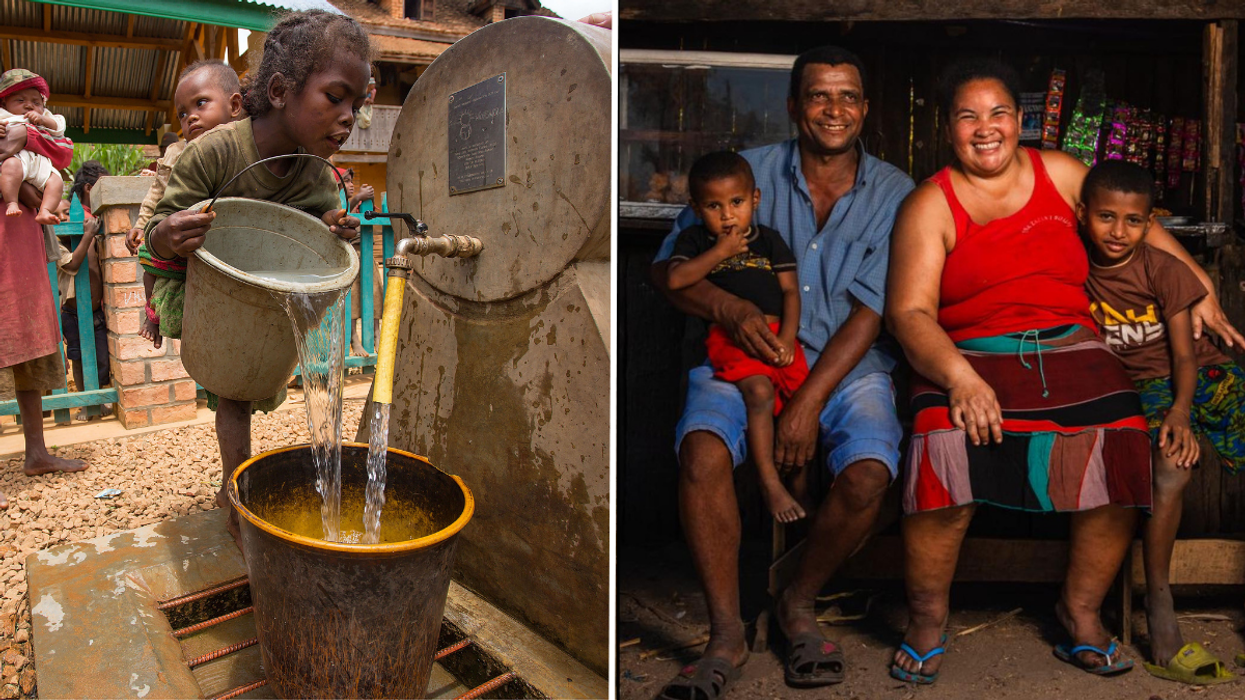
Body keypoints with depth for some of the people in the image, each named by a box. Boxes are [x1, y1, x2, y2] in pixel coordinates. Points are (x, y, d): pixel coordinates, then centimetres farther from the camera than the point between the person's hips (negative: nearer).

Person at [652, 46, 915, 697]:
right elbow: (668, 266, 1)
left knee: (868, 473, -27)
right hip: (744, 352, 0)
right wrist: (728, 308, -20)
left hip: (847, 363, 1)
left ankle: (799, 604, 3)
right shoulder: (748, 172, 3)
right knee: (702, 448, -29)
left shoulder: (894, 193, 3)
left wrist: (809, 402, -17)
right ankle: (726, 634, -13)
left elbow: (870, 313, -6)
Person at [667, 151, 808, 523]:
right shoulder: (694, 240, 13)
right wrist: (721, 251, -4)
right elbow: (676, 280, -5)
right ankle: (769, 483, -19)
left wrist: (787, 337, -3)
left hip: (776, 331, 4)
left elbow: (790, 290, 13)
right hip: (730, 333, -4)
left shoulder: (769, 239, 19)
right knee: (759, 391, -28)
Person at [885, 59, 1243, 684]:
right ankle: (927, 622, -5)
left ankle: (1082, 609, 4)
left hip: (1069, 350, 4)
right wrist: (960, 377, -25)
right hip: (969, 358, -3)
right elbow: (909, 312, -9)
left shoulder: (1060, 173, 13)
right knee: (945, 463, -30)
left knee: (1121, 456, -22)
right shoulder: (930, 205, 1)